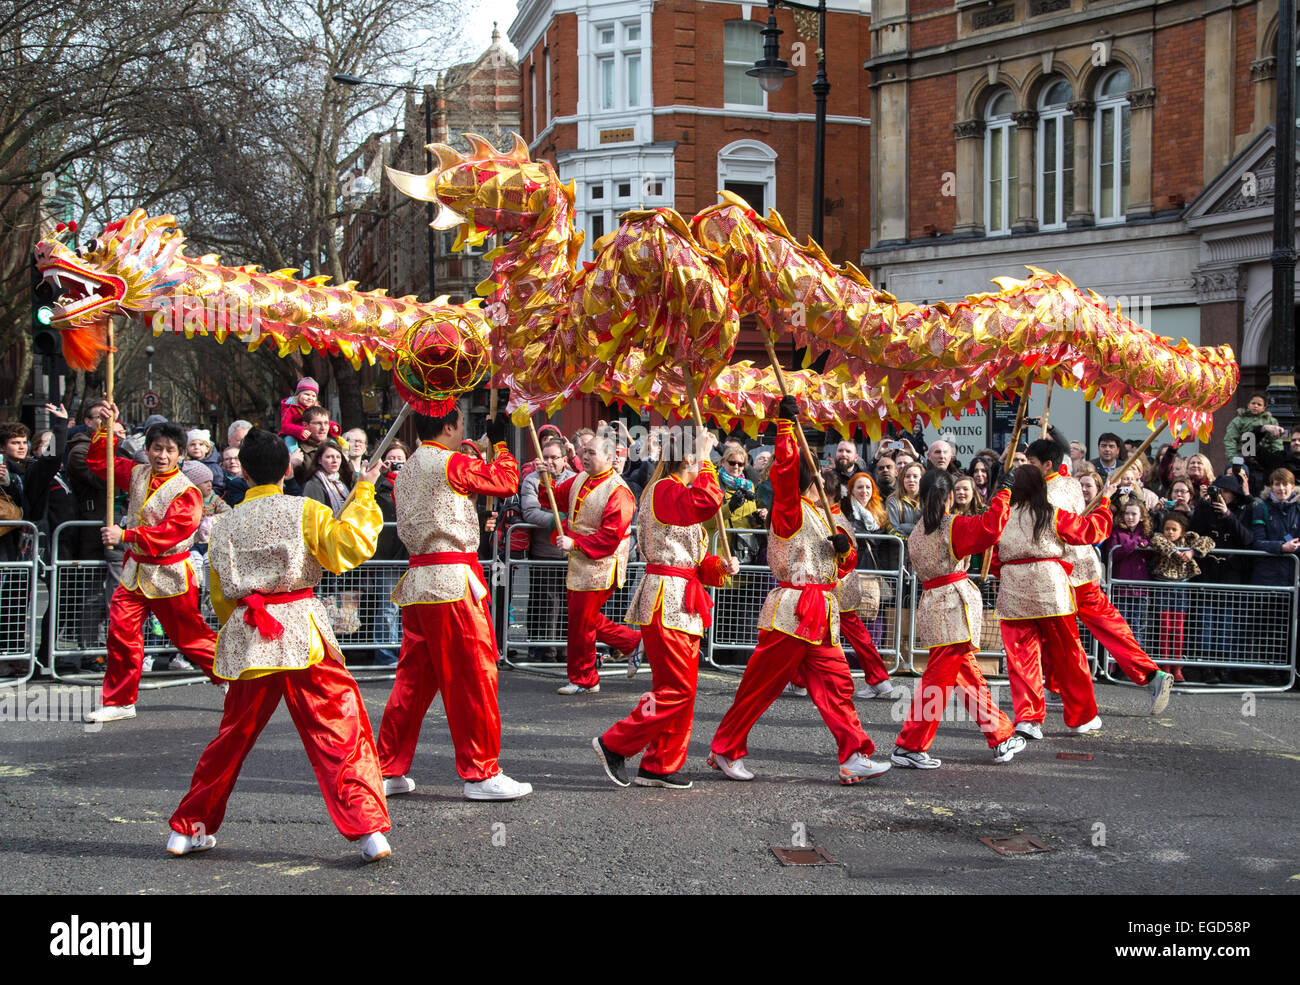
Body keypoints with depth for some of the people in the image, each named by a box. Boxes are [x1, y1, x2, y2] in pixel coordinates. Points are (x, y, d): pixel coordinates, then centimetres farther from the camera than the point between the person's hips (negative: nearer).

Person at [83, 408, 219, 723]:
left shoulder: (186, 492, -15)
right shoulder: (137, 475, 6)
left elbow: (169, 534, -25)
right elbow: (98, 462, 19)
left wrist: (124, 535, -29)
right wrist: (106, 426, 5)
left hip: (169, 575, -6)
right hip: (136, 569, 6)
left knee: (191, 637, 3)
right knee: (121, 630, -3)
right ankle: (120, 702, 8)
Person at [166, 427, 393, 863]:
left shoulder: (227, 523, 13)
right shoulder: (303, 511, -1)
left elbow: (220, 596, 18)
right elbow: (350, 546, -13)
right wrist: (363, 493, -2)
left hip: (245, 637, 4)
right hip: (302, 636, -4)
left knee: (233, 736, 17)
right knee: (342, 732, -3)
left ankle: (188, 829, 24)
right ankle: (369, 830, -12)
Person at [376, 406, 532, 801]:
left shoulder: (406, 470, 16)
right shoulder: (450, 464, -10)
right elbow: (507, 481, -3)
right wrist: (500, 442, 12)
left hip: (417, 581, 9)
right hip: (453, 580, -9)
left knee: (413, 678, 11)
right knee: (473, 676, -2)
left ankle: (389, 772, 13)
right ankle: (481, 773, 2)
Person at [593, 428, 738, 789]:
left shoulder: (679, 493, 20)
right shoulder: (665, 490, -12)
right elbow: (707, 502, -33)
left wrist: (720, 566, 2)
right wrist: (704, 460, -20)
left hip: (681, 602, 11)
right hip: (667, 599, -11)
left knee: (680, 687, 12)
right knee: (677, 688, -10)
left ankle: (660, 765, 17)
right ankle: (614, 744, -3)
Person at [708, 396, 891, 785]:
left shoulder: (820, 516, 19)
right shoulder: (790, 510, -7)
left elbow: (845, 564, 20)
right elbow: (784, 468, -25)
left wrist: (844, 547, -2)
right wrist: (786, 425, -27)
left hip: (821, 618, 8)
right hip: (791, 613, -8)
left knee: (835, 684, 3)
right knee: (761, 686, -1)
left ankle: (854, 757, 2)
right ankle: (725, 749, 11)